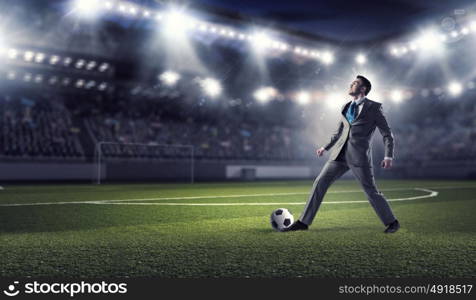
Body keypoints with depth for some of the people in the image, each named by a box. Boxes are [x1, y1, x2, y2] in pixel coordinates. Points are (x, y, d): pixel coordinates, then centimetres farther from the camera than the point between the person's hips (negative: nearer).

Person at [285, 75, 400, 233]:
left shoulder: (374, 107, 1)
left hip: (360, 156, -5)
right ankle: (304, 222, 6)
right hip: (340, 155, 5)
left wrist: (388, 156, -10)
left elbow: (387, 134, 0)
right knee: (320, 183, -1)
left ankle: (392, 222, 22)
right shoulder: (346, 107, 17)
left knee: (371, 192, 0)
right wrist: (326, 147, 27)